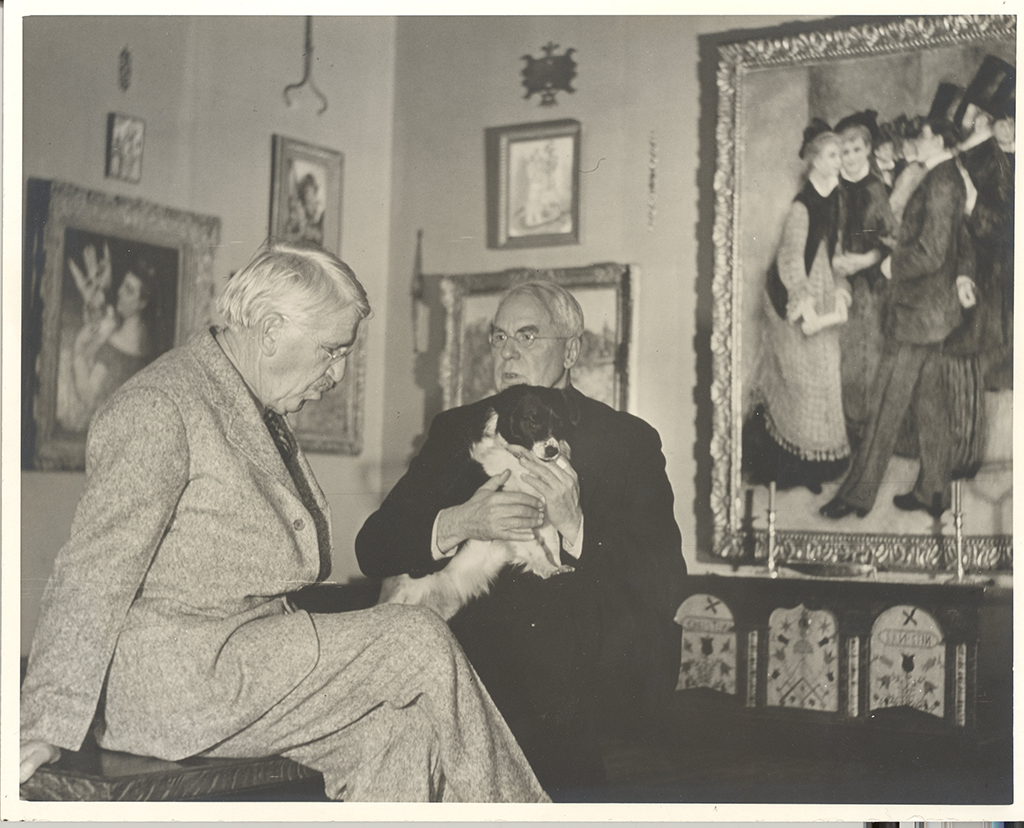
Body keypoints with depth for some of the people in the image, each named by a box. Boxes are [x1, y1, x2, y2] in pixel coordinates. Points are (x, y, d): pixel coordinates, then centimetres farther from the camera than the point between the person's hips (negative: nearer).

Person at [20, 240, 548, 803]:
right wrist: (45, 725, -24)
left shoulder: (264, 415, 19)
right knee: (420, 644, -13)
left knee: (397, 727, -13)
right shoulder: (157, 408, -13)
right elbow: (94, 570, -19)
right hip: (174, 681, -9)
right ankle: (512, 810, 4)